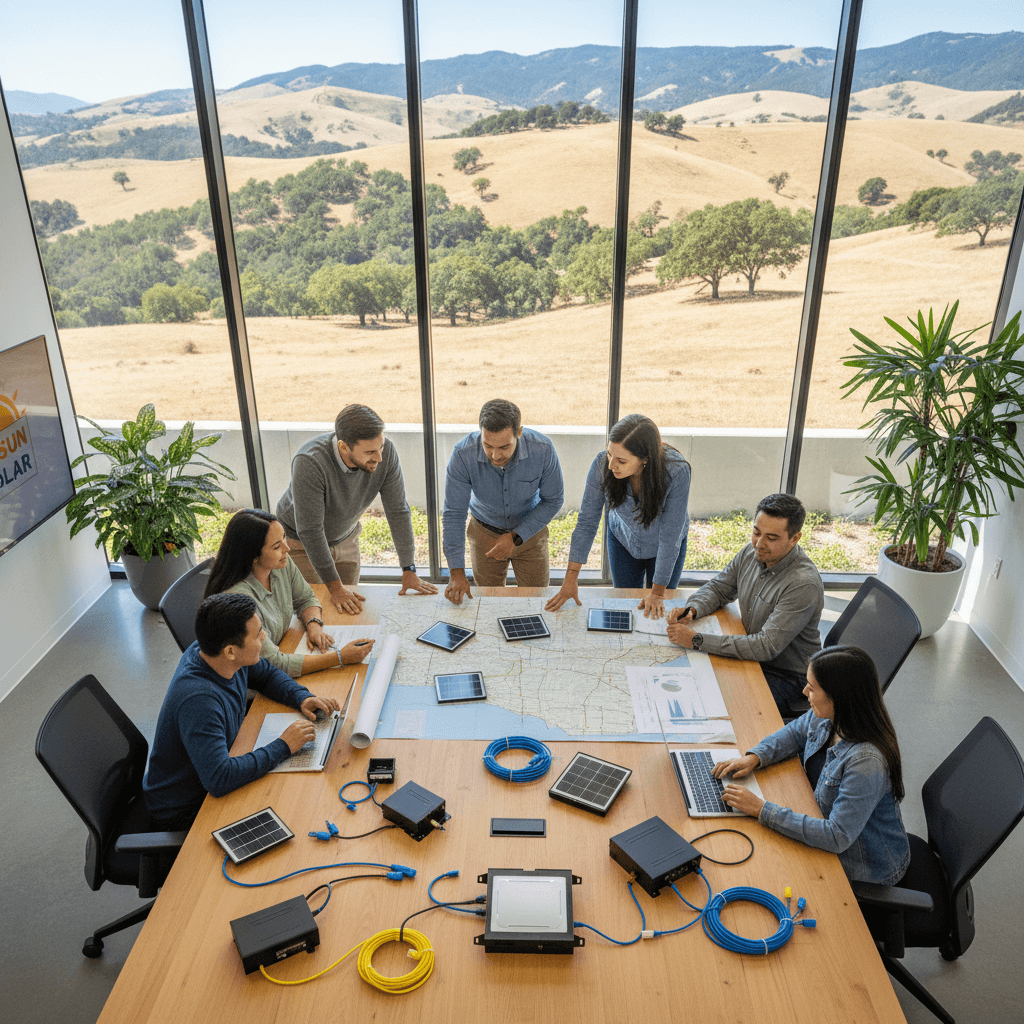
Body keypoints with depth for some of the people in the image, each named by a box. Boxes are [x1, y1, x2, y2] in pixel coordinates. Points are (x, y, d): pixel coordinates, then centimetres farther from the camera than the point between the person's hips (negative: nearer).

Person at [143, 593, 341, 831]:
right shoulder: (199, 699, -38)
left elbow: (266, 674, 9)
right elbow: (218, 779, -43)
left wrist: (303, 697, -9)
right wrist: (282, 747, -33)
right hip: (183, 812, -8)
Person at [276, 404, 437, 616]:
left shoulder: (386, 452, -26)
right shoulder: (309, 462, -39)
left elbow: (398, 511, -18)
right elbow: (310, 531, -33)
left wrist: (409, 570, -20)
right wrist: (335, 587, -29)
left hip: (346, 537, 4)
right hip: (300, 542, -4)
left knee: (351, 607, 10)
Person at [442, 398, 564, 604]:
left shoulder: (543, 450, -30)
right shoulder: (463, 454, -31)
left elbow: (553, 500, -14)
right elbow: (454, 514, -24)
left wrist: (516, 537, -22)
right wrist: (457, 572, -29)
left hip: (529, 530, 0)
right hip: (484, 532, 0)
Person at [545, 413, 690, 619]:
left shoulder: (677, 472, -39)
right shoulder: (602, 464, -33)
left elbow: (670, 536, -30)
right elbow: (587, 521, -23)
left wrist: (658, 592, -23)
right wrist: (571, 578, -23)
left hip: (664, 547, -1)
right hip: (623, 539, 1)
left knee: (659, 612, 16)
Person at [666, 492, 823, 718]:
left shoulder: (804, 585, -27)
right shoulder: (751, 553, -3)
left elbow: (767, 647, -31)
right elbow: (717, 588, 12)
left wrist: (697, 640, -32)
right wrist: (691, 609, -12)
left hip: (787, 677, -7)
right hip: (752, 658, 7)